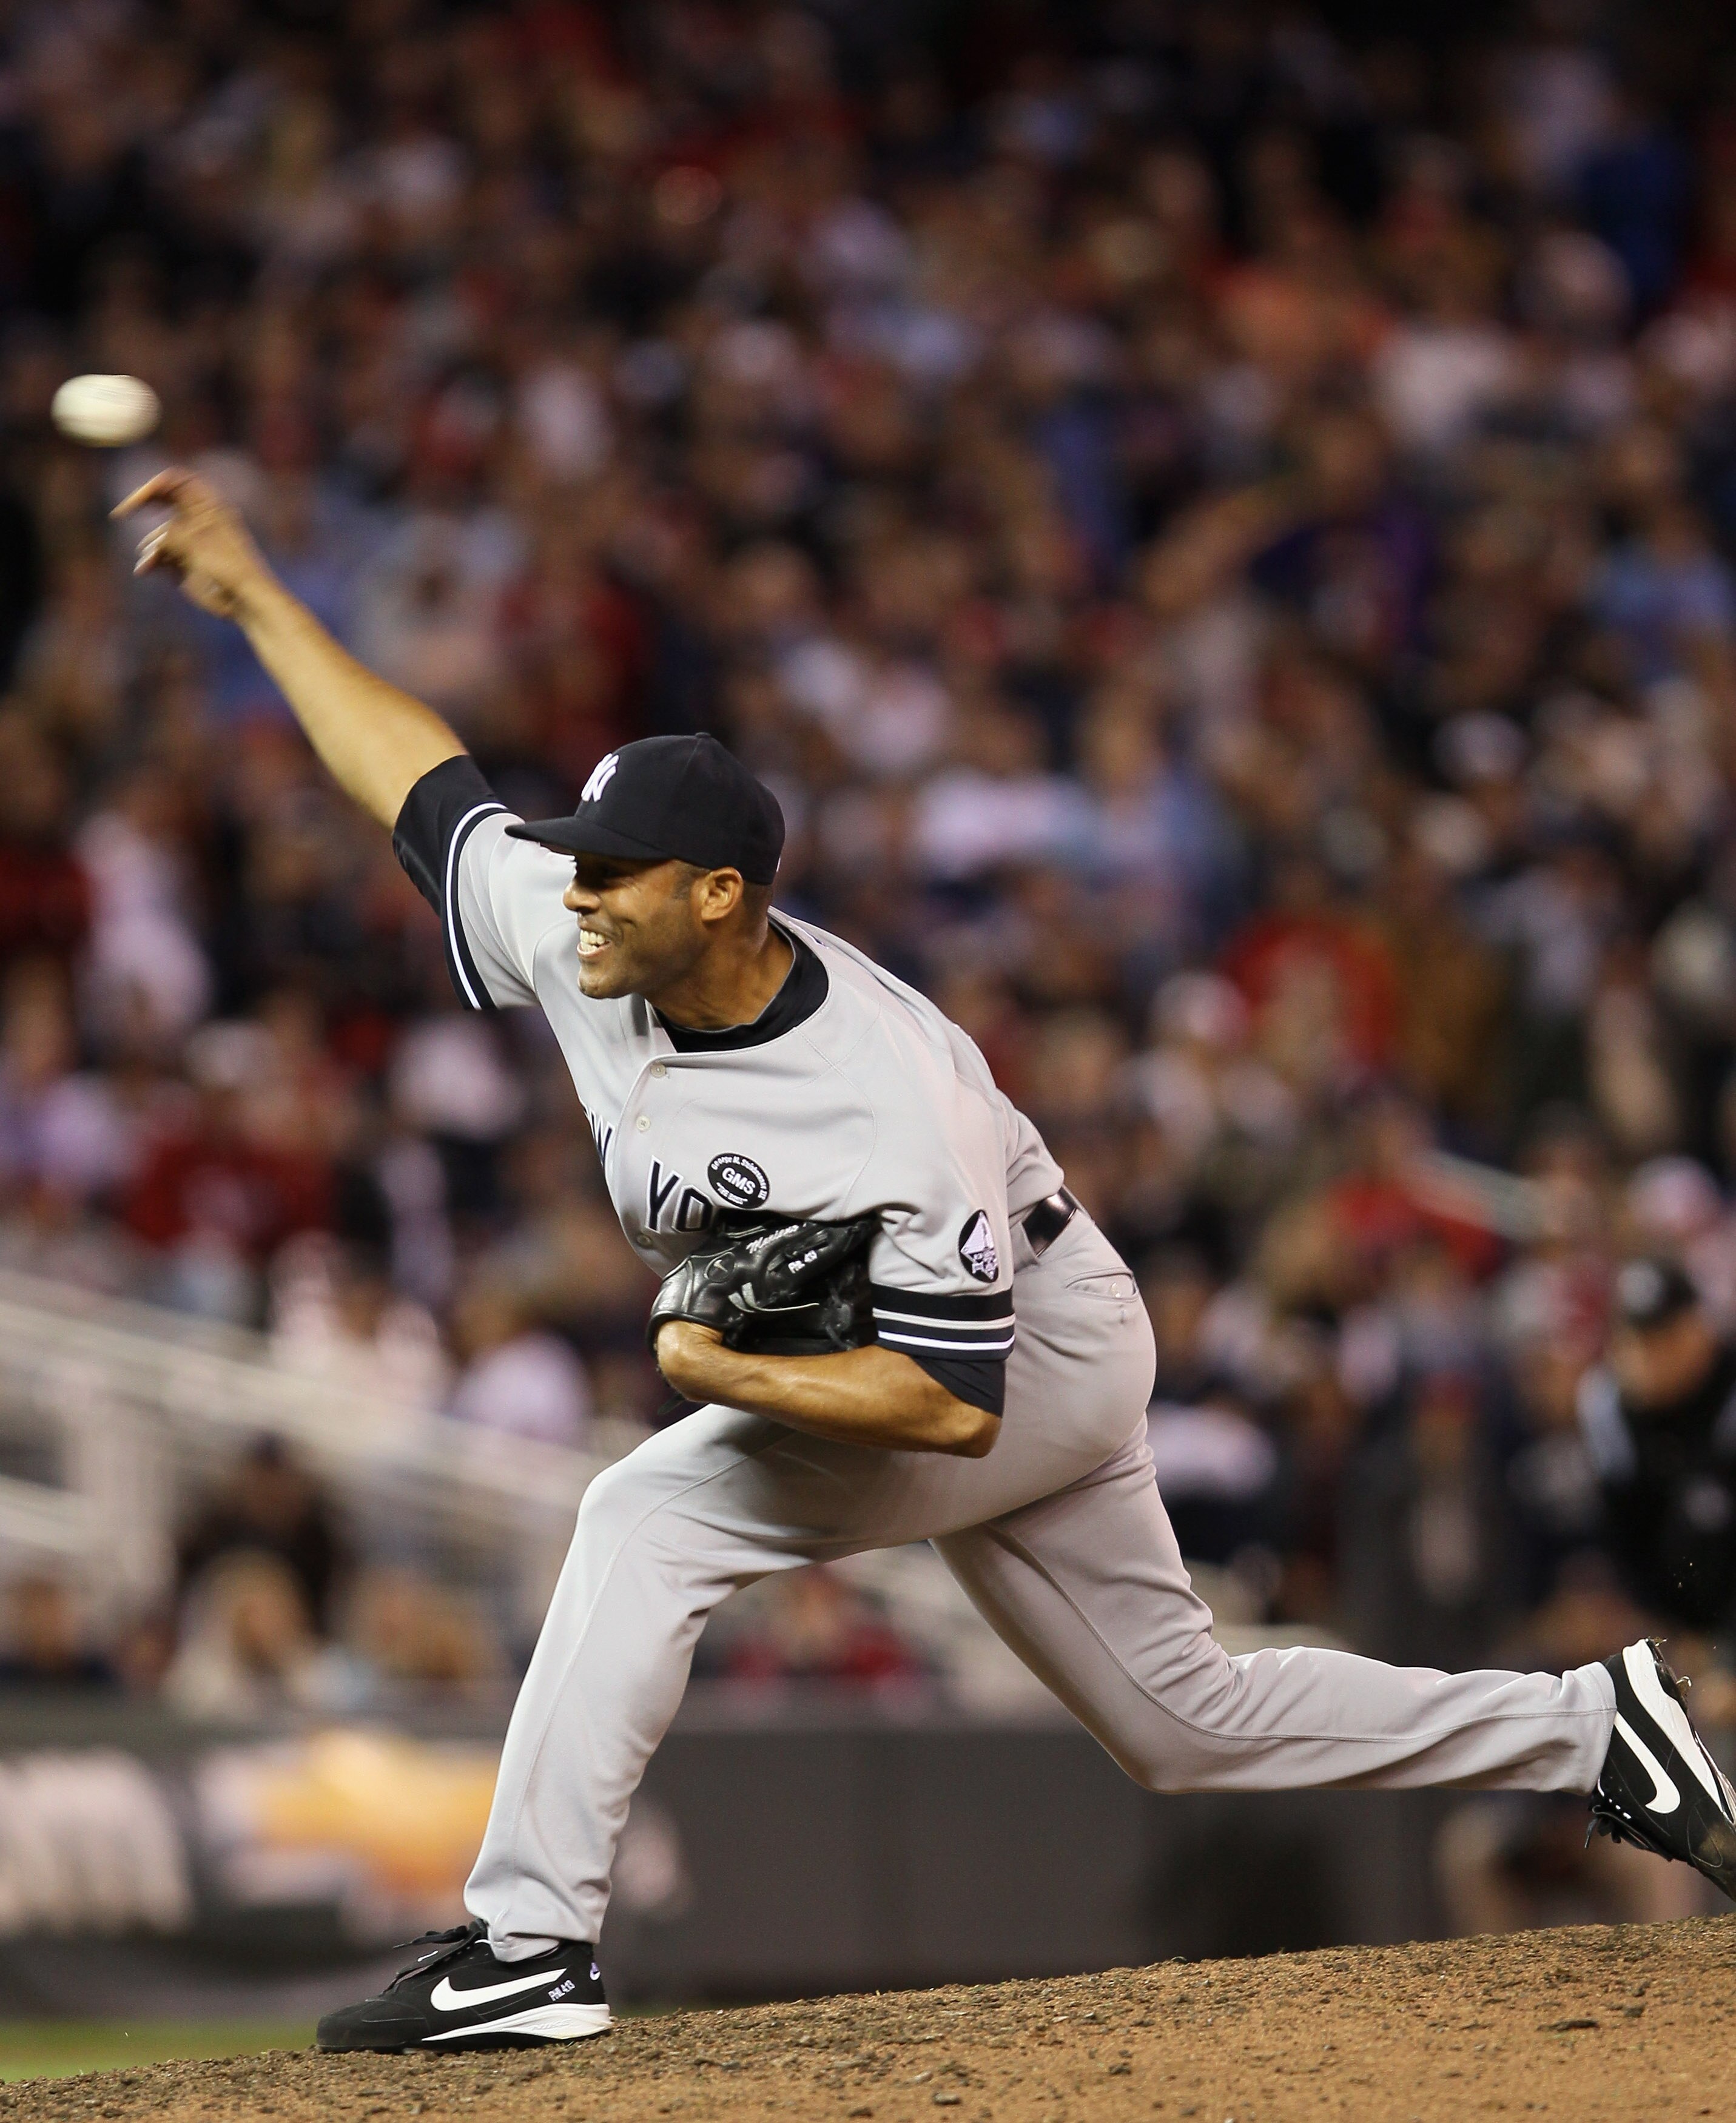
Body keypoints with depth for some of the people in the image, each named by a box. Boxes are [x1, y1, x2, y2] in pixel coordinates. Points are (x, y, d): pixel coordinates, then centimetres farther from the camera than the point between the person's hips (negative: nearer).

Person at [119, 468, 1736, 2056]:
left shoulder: (898, 1112, -37)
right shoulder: (579, 941, -17)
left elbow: (954, 1403, -36)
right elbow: (427, 785, -2)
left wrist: (716, 1370, -34)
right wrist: (255, 597, -4)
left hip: (1040, 1357, -8)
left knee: (652, 1513, -23)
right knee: (1190, 1722, 16)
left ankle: (526, 1947, -21)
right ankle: (1589, 1730, 26)